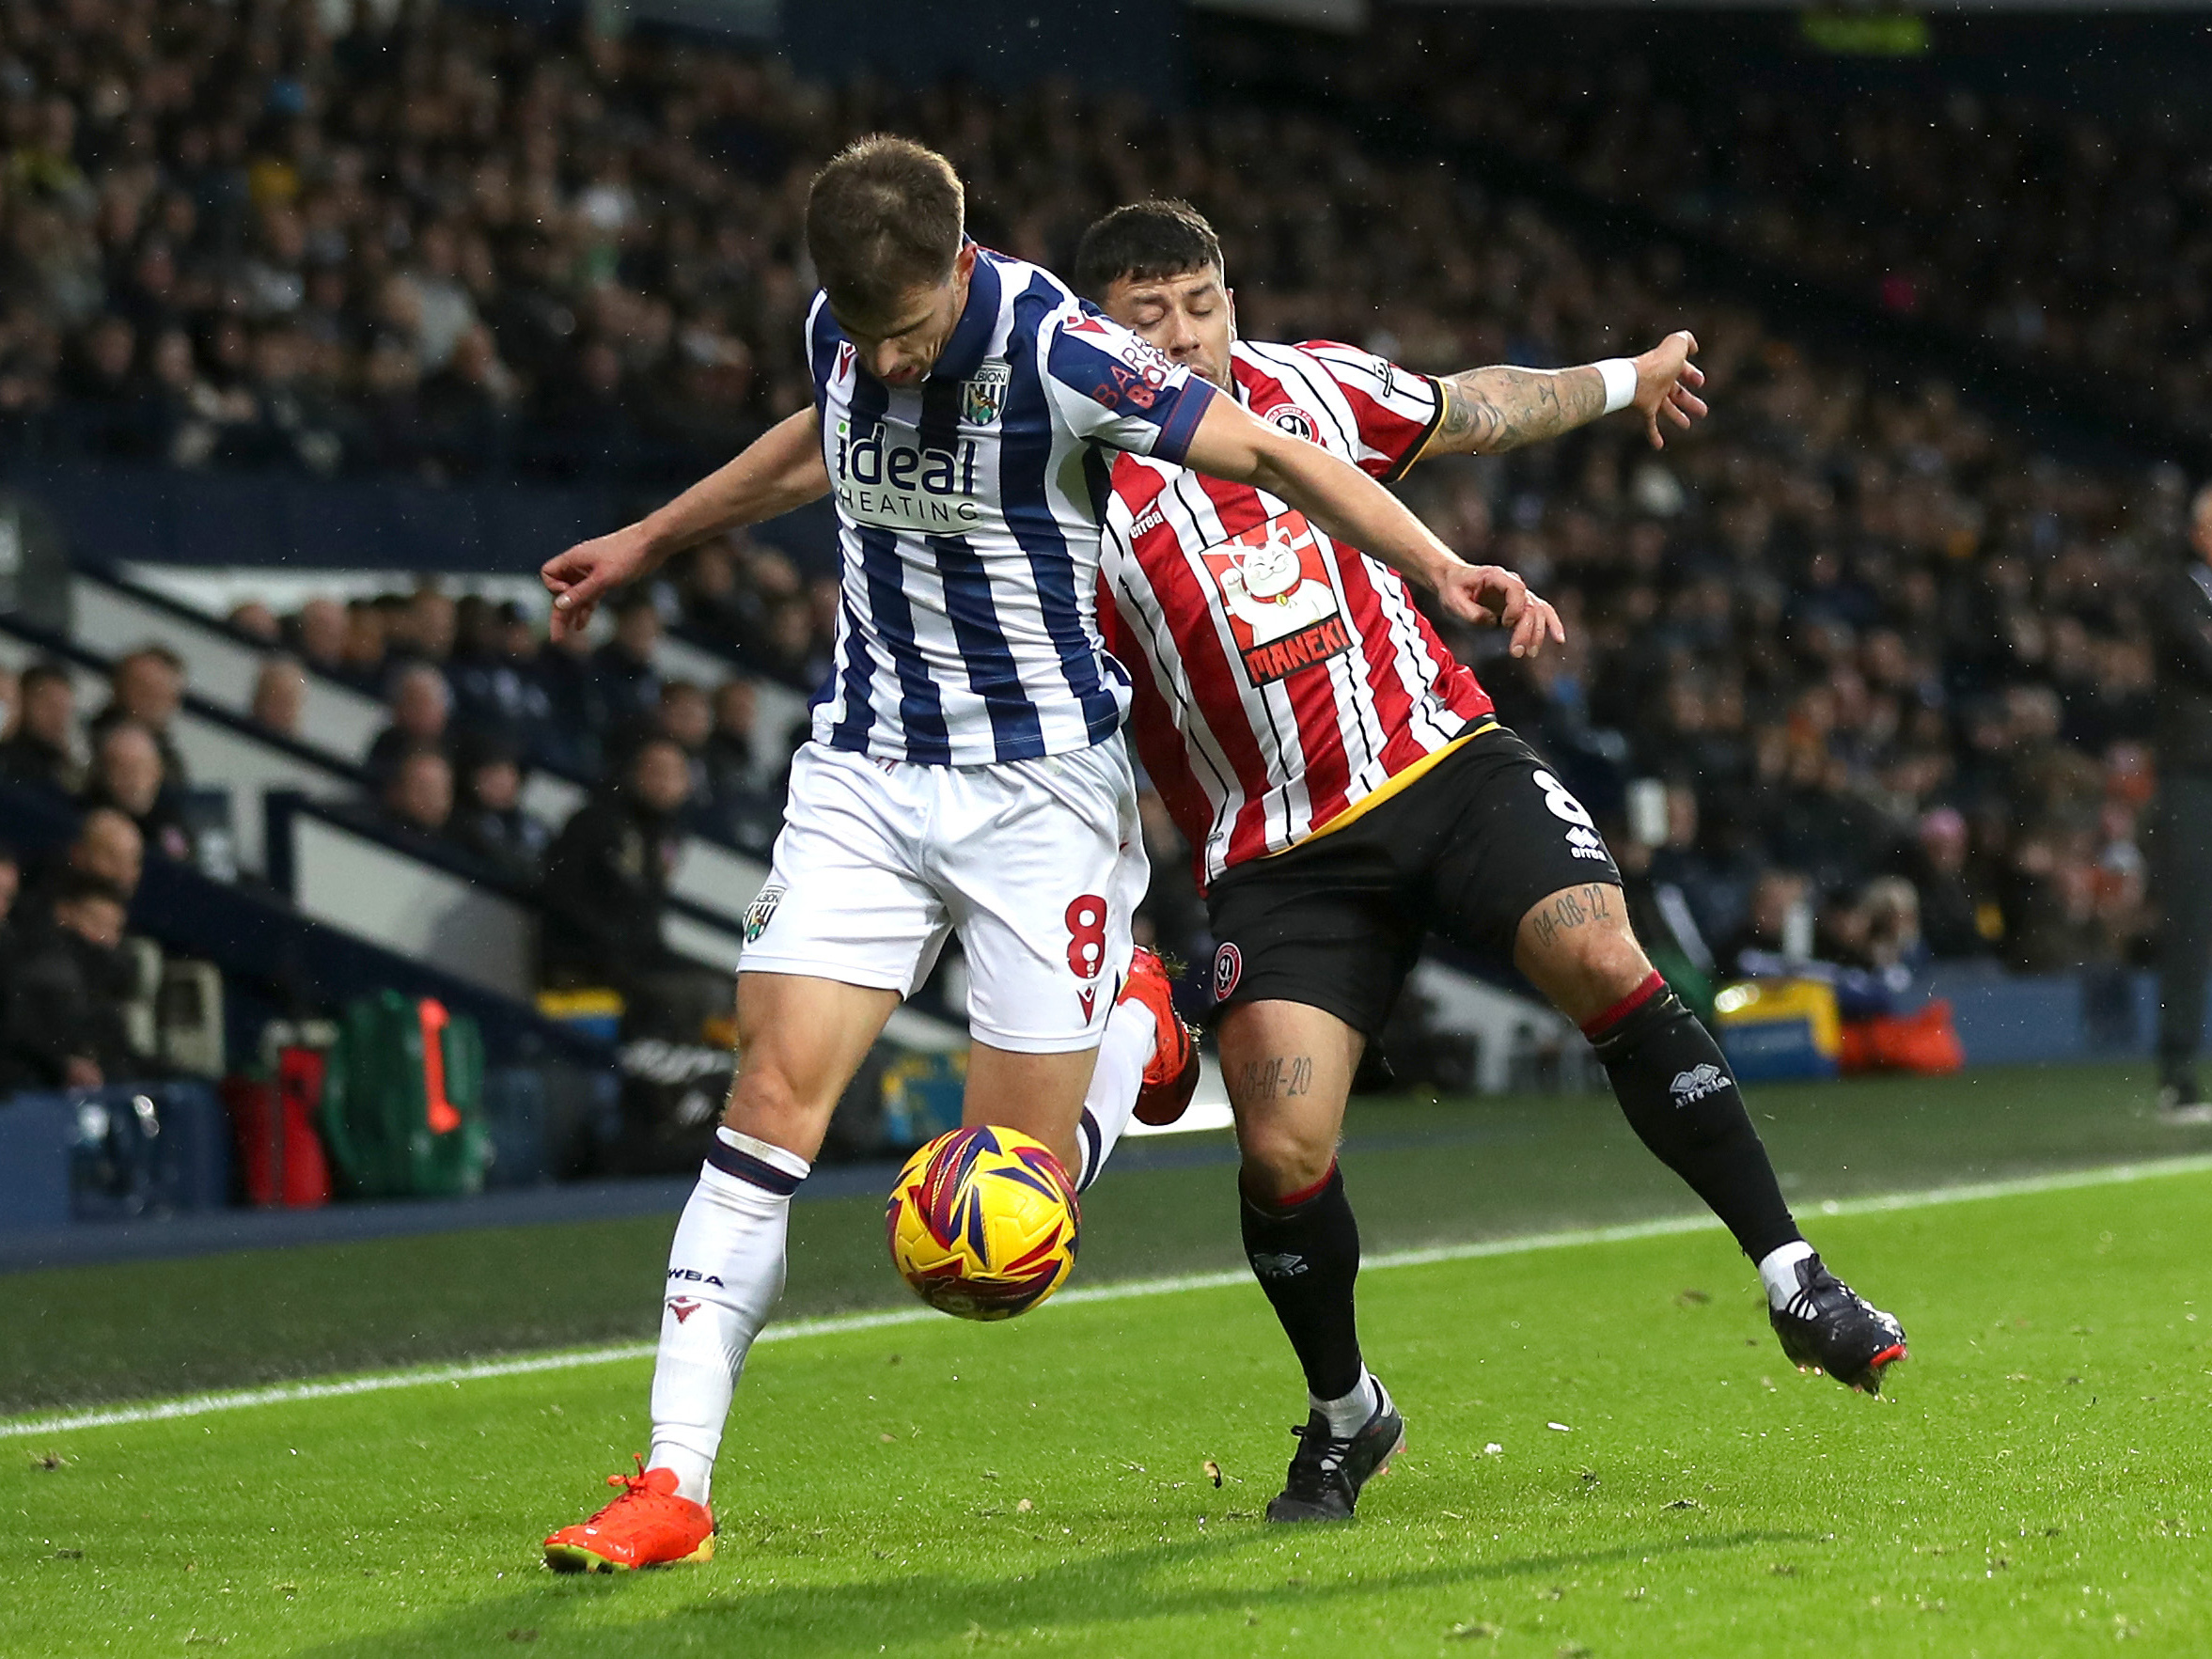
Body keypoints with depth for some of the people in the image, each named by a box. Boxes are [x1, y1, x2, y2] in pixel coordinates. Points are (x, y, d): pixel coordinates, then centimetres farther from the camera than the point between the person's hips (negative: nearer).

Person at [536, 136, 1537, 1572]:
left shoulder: (1054, 351, -19)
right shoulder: (842, 334, -2)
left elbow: (1263, 452, -12)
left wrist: (1438, 566, -20)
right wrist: (649, 542, 32)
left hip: (1040, 785, -4)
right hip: (866, 769, 4)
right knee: (774, 1095, -11)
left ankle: (1137, 1029, 31)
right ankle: (674, 1487, -9)